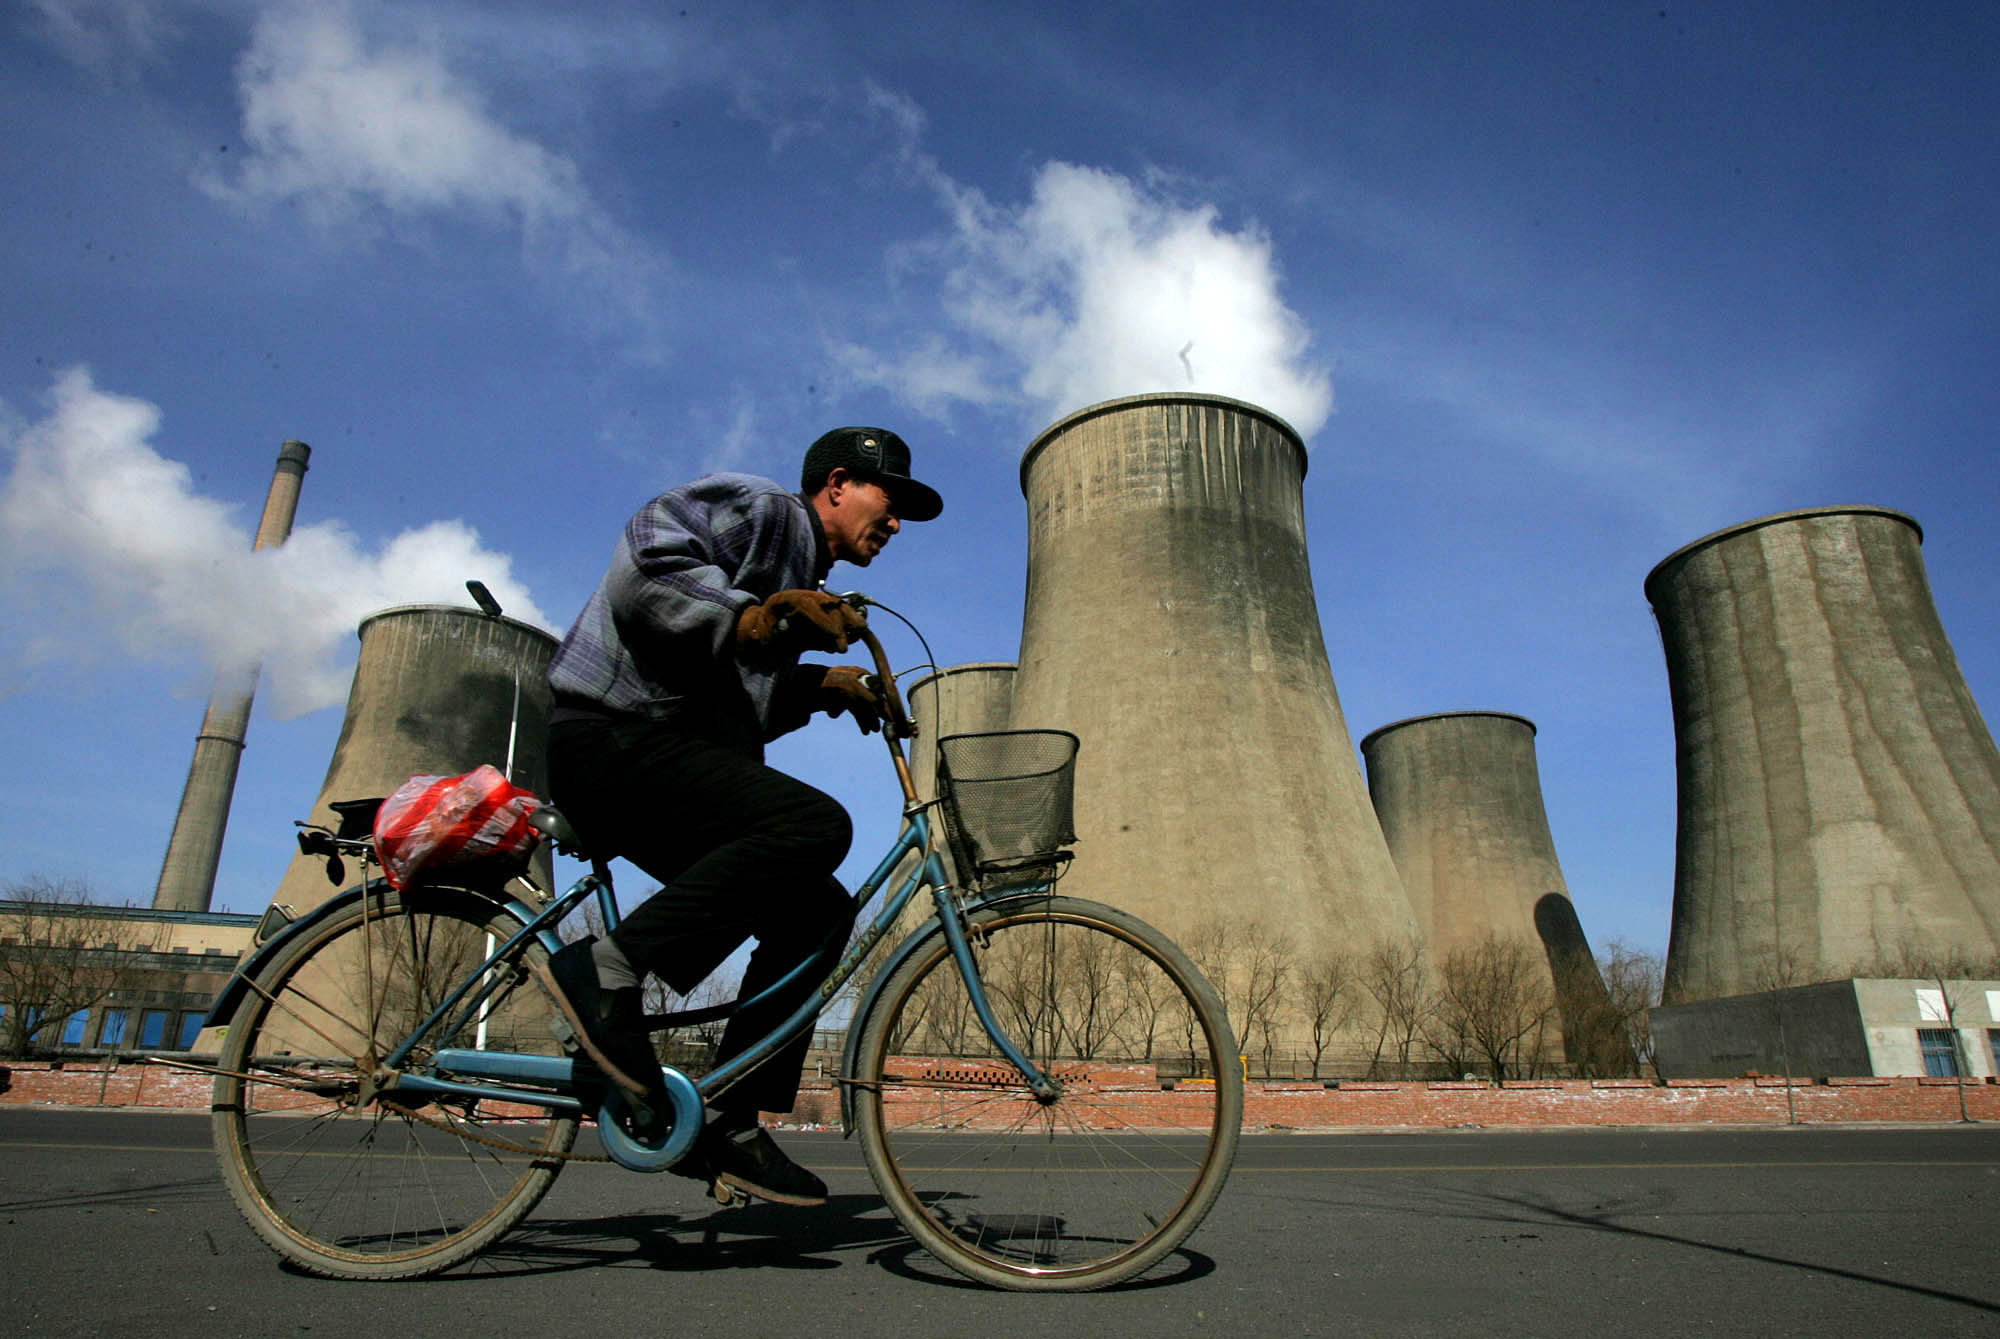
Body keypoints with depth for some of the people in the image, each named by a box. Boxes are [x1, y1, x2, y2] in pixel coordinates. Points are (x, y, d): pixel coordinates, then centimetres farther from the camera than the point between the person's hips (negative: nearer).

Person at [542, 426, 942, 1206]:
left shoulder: (799, 578, 27)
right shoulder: (759, 507, -1)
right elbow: (649, 556, -19)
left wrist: (819, 687, 9)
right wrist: (745, 620, -29)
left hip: (671, 754, 10)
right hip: (613, 737, -10)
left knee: (817, 911, 1)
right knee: (814, 823, -30)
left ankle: (730, 1127, 4)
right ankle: (608, 971, -23)